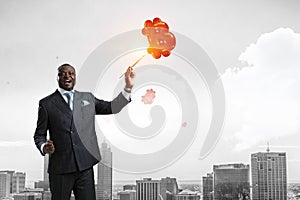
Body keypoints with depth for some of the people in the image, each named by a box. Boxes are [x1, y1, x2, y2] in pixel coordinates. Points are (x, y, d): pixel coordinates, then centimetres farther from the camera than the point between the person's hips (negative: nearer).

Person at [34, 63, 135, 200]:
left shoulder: (88, 98, 15)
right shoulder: (46, 103, 7)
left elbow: (112, 107, 16)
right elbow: (39, 134, 8)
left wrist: (128, 87, 6)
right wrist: (43, 147, -12)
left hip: (85, 166, 2)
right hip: (60, 167, -2)